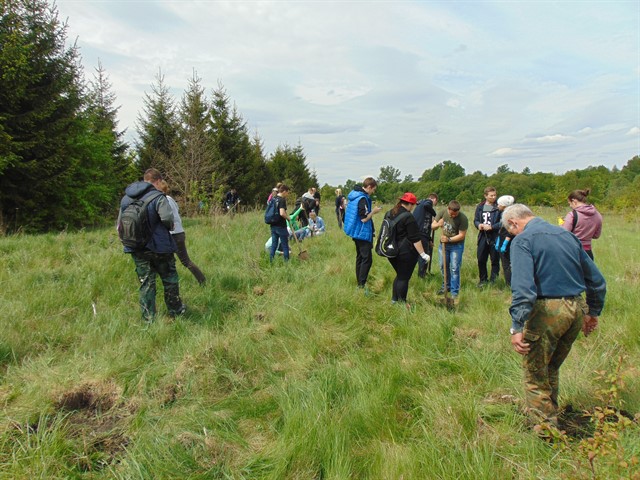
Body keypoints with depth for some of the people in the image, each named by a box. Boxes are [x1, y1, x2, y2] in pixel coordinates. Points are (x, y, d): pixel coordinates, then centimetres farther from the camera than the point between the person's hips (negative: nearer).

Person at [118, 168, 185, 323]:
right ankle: (176, 311, 26)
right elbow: (167, 218, -25)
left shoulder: (125, 198, 7)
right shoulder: (157, 197, -13)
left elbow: (120, 225, 11)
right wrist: (170, 226, -5)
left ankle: (148, 319, 15)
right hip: (159, 247, -5)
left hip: (137, 249, 5)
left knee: (146, 283, 12)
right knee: (170, 279, 14)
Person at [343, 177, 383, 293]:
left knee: (360, 257, 15)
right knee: (367, 259, -7)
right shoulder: (362, 198, -20)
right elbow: (364, 218, -21)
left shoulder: (354, 195, 9)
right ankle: (362, 285, -8)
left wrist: (371, 211, 14)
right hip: (363, 233, -10)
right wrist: (374, 211, -8)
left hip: (355, 232, 10)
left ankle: (359, 283, 20)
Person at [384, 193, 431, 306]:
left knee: (399, 275, 21)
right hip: (406, 253, -8)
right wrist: (423, 254, -13)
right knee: (404, 278, 2)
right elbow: (415, 239, -18)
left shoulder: (389, 213, 8)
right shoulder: (408, 217, -17)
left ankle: (394, 299, 25)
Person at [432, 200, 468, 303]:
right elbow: (432, 226, -4)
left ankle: (454, 294, 0)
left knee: (454, 269, -6)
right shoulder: (442, 213, -9)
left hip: (456, 245, -4)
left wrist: (449, 239, -29)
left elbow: (462, 235, -18)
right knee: (443, 266, 14)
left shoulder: (463, 218, -20)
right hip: (443, 244, 5)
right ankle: (446, 286, 35)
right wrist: (438, 225, -27)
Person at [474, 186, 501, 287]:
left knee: (495, 260, 6)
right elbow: (475, 220, 12)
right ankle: (483, 280, 26)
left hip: (495, 237, -4)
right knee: (481, 260, 10)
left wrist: (491, 227, -18)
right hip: (483, 237, 4)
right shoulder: (480, 207, 6)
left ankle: (493, 280, 20)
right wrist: (479, 225, -9)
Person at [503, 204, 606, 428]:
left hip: (548, 311, -7)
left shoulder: (522, 240, -9)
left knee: (535, 373, 9)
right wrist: (593, 312, 28)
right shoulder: (566, 234, 13)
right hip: (577, 309, 8)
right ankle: (551, 416, 39)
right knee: (552, 369, 24)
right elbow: (596, 279, 18)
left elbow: (522, 287, -22)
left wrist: (517, 327, -23)